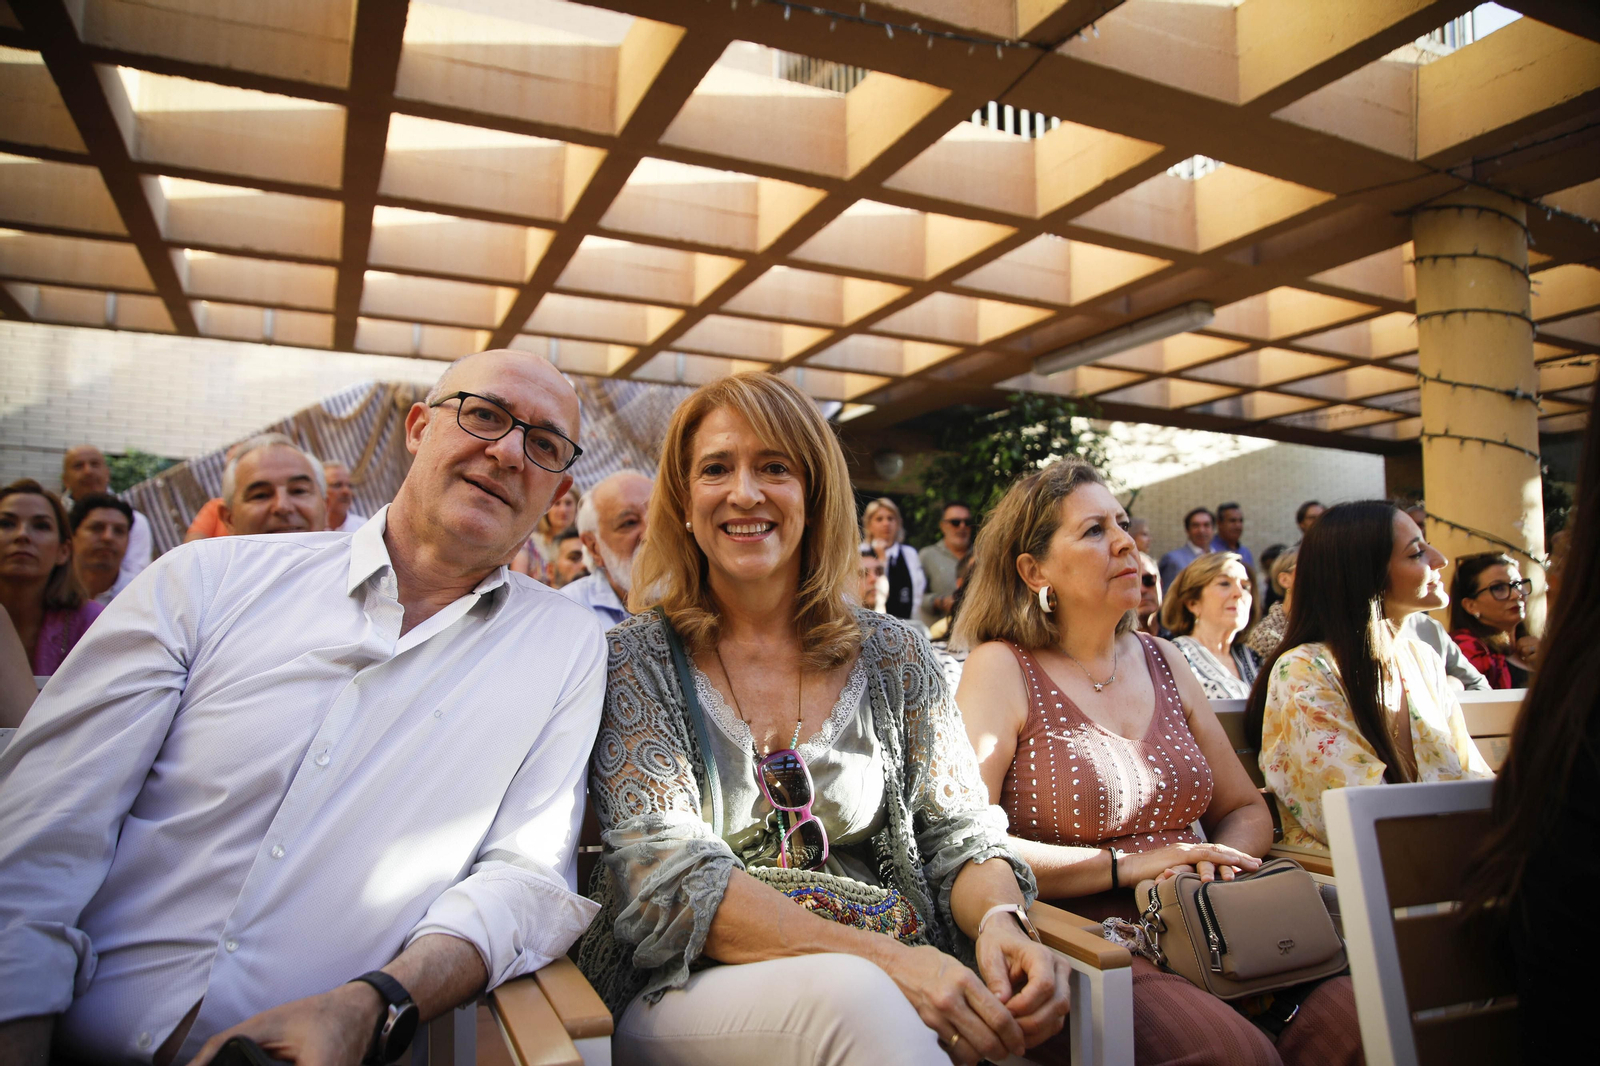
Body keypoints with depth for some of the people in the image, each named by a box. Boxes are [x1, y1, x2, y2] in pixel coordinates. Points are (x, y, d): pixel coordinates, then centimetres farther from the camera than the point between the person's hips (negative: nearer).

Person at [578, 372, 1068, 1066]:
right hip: (689, 989, -3)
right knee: (853, 998, -36)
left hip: (892, 984, 4)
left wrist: (1001, 920, -17)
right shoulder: (637, 661, -2)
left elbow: (958, 833, 8)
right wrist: (876, 955, -25)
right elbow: (663, 872, -13)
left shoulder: (894, 657, 7)